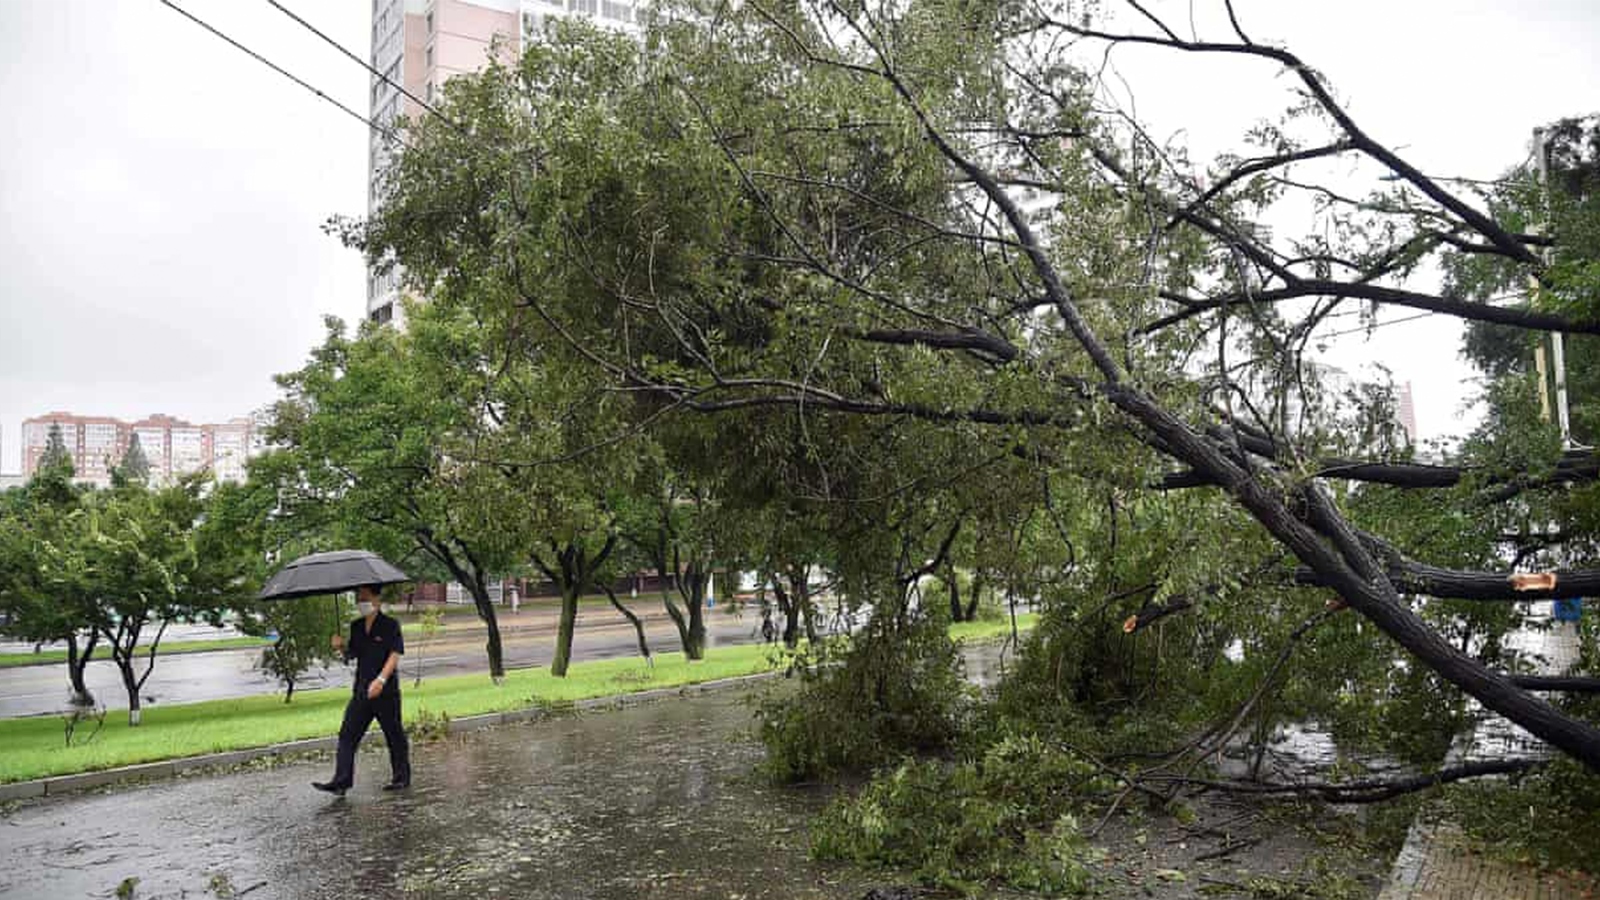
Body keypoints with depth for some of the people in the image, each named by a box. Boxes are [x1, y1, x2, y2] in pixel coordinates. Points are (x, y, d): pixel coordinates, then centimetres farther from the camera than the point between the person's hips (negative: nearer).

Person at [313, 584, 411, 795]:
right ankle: (341, 781, 1)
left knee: (394, 735, 6)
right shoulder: (356, 627, 11)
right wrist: (342, 647, -3)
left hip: (386, 691, -6)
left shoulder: (390, 625, -8)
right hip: (361, 691, 6)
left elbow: (395, 655, -15)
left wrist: (381, 679, -26)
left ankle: (401, 778, 17)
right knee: (347, 735, -1)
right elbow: (351, 655, 18)